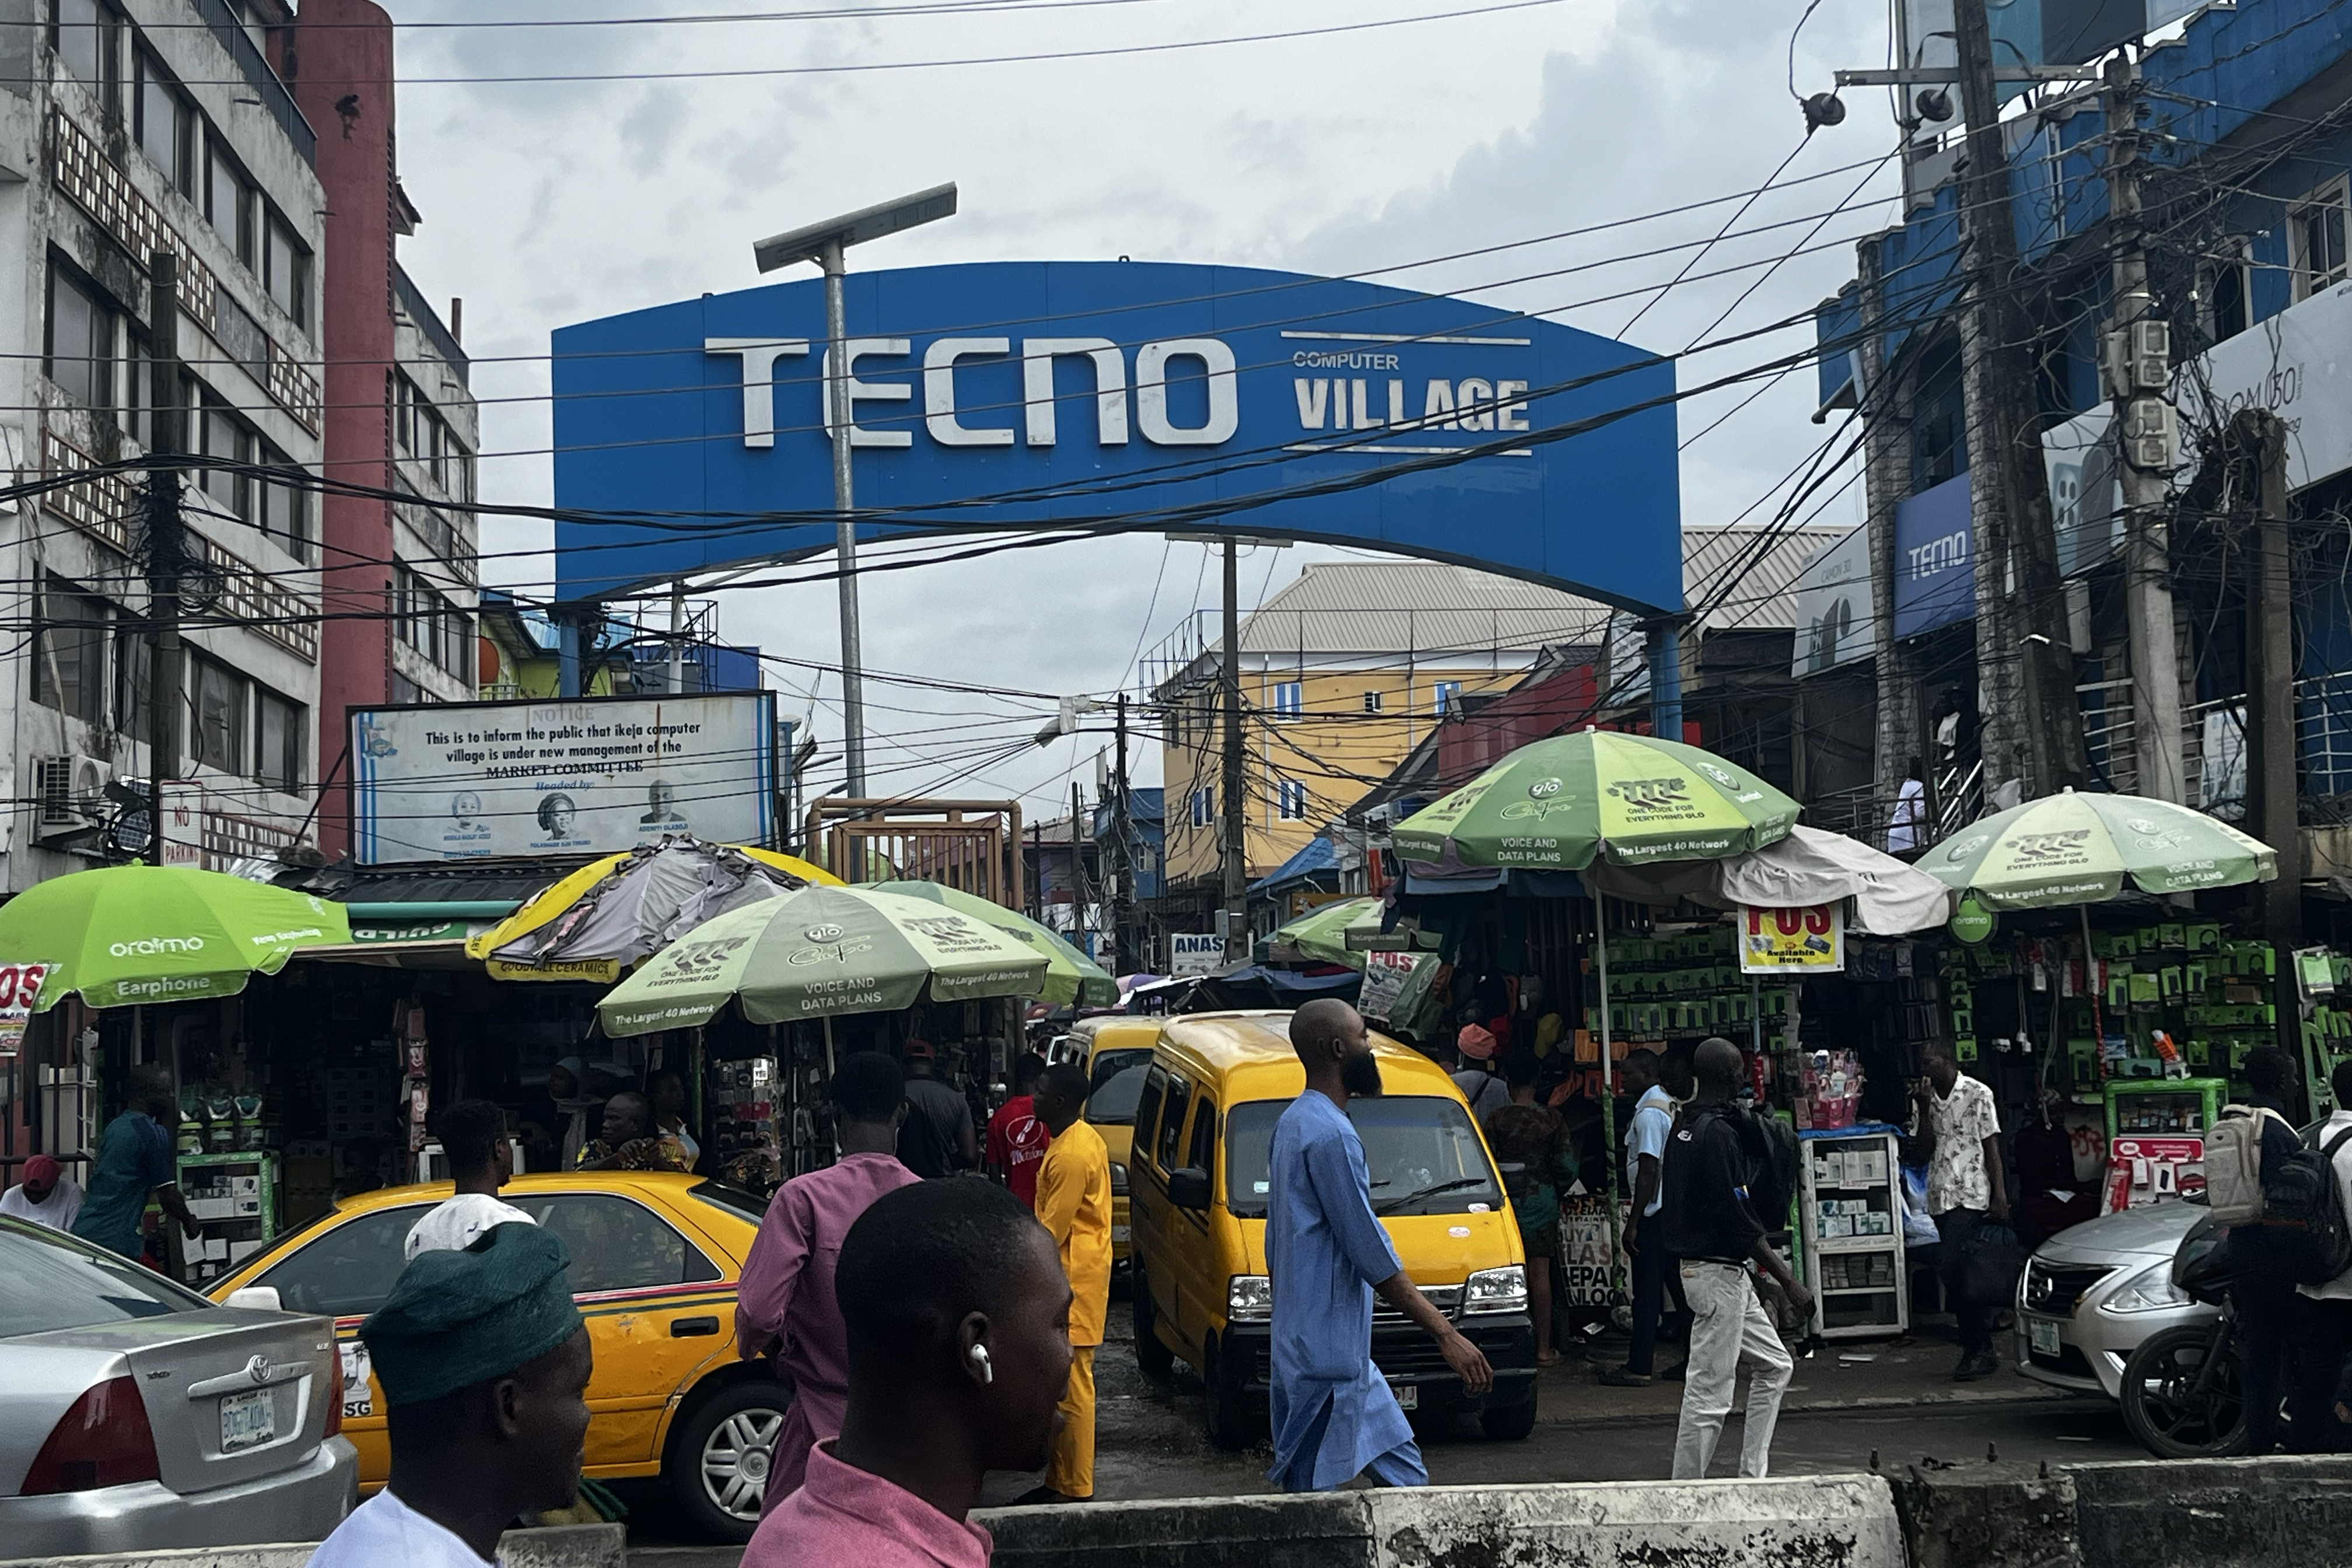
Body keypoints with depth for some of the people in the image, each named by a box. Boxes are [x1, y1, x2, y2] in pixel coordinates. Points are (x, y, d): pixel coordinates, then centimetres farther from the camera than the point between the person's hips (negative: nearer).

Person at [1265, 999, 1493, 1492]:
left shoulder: (1293, 1123, 14)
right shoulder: (1330, 1135, -19)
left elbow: (1276, 1249, 20)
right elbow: (1372, 1254, -21)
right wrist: (1447, 1335, -18)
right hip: (1326, 1356, -11)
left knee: (1404, 1473, 14)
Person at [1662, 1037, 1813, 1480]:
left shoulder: (1683, 1125, 11)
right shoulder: (1718, 1132, -19)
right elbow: (1739, 1219, -22)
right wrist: (1789, 1282, -18)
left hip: (1728, 1274, 10)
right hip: (1718, 1273, -10)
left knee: (1774, 1365, 17)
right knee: (1709, 1392, -5)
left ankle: (1753, 1476, 18)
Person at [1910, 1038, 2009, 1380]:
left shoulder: (1977, 1094, -1)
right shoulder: (1930, 1100, 15)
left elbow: (1991, 1148, -3)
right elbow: (1925, 1152, 9)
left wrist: (2000, 1196, -9)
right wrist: (1925, 1110, -1)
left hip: (1969, 1195, -7)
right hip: (1940, 1197, 7)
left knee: (1952, 1269, -19)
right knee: (1959, 1276, 7)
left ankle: (1976, 1350, -12)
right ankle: (1983, 1351, 13)